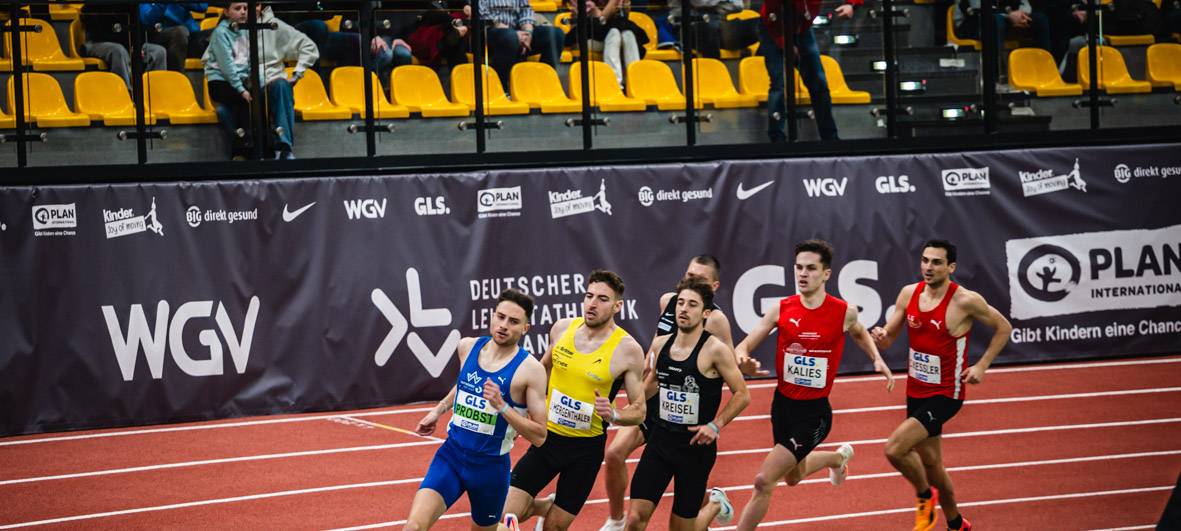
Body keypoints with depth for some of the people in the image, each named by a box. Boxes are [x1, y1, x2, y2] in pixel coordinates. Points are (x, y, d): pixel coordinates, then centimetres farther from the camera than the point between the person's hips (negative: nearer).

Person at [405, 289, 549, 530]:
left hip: (490, 466, -3)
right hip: (451, 455, 3)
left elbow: (539, 436, -14)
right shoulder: (467, 347, 0)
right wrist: (438, 410, 21)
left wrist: (501, 406, -24)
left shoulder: (530, 369, -14)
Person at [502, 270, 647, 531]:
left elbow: (638, 411, -8)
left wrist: (613, 415, -28)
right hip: (548, 438, 3)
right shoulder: (562, 328, -3)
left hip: (586, 449, -3)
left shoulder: (628, 350, -14)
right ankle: (547, 507, 26)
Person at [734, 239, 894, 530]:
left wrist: (877, 359, 2)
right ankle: (839, 456, 57)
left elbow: (859, 333, 16)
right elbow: (744, 346, -3)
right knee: (794, 476, 27)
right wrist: (742, 358, -26)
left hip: (815, 411, -4)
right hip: (782, 404, 4)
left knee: (764, 481, -14)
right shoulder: (781, 309, -6)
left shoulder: (845, 312, -9)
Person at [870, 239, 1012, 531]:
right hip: (916, 392, 6)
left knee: (894, 449, -21)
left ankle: (926, 495, 8)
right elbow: (888, 338, 6)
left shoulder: (965, 301, -17)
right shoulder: (909, 294, -2)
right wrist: (880, 336, -18)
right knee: (930, 463, 18)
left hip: (945, 395, -6)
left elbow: (1003, 328, -3)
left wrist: (981, 365, -10)